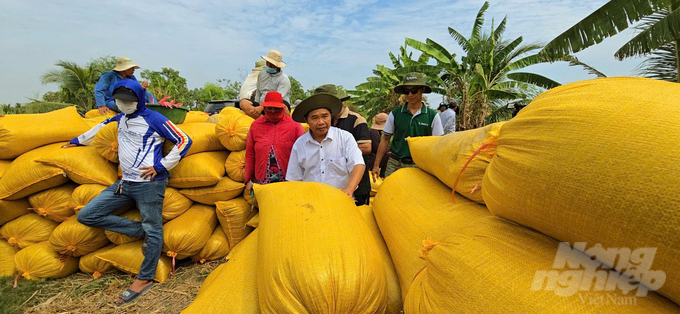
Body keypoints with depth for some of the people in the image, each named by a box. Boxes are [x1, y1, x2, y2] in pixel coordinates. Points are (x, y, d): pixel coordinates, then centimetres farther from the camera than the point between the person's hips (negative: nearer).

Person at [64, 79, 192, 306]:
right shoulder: (120, 118, 15)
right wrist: (79, 141, 43)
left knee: (153, 230, 0)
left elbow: (184, 141, -12)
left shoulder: (153, 119, -7)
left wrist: (160, 166, -15)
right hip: (125, 183, 8)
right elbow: (102, 126, 38)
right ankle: (141, 231, 6)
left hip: (149, 184, -8)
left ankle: (145, 280, 15)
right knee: (86, 215, 5)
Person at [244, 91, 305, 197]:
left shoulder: (294, 125, 0)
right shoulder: (255, 126, 8)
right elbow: (249, 155, 10)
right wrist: (248, 180, 9)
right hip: (262, 182, 2)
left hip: (289, 181, -2)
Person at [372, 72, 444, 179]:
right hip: (395, 165, 1)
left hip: (419, 166, -1)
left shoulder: (433, 116, 1)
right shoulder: (394, 114, 4)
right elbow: (385, 139, 8)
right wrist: (376, 164, 5)